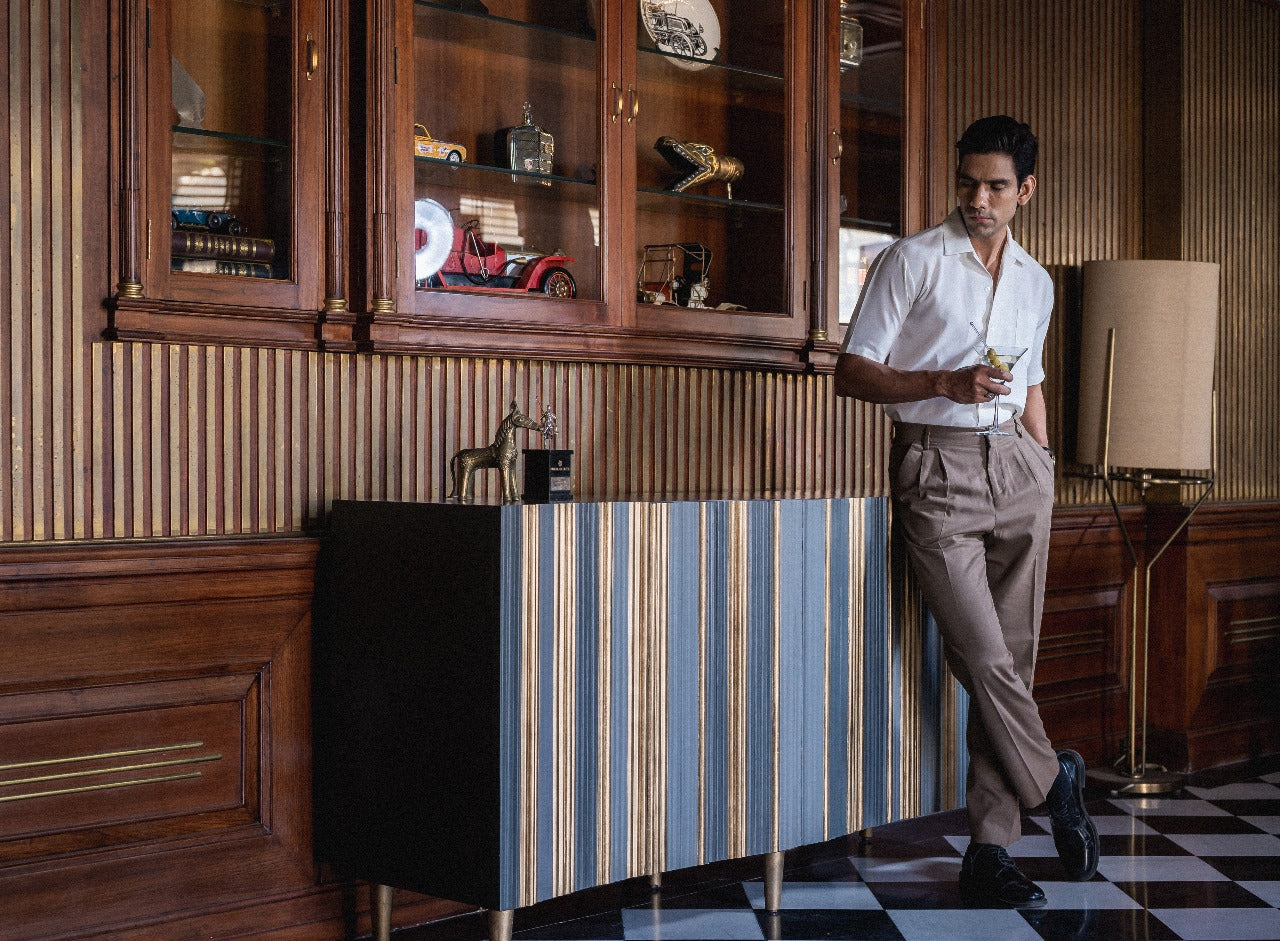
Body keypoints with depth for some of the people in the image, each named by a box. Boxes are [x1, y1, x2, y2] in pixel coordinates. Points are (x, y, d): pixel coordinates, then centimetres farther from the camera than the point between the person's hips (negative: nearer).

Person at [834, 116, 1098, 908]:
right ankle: (1054, 784, 14)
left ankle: (991, 849, 8)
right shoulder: (911, 261, 0)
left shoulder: (1036, 282, 16)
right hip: (937, 467, -5)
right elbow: (852, 374, -3)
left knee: (1013, 660, 2)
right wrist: (945, 384, -16)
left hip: (1017, 465, 5)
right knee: (983, 656, -11)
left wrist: (1043, 478, 18)